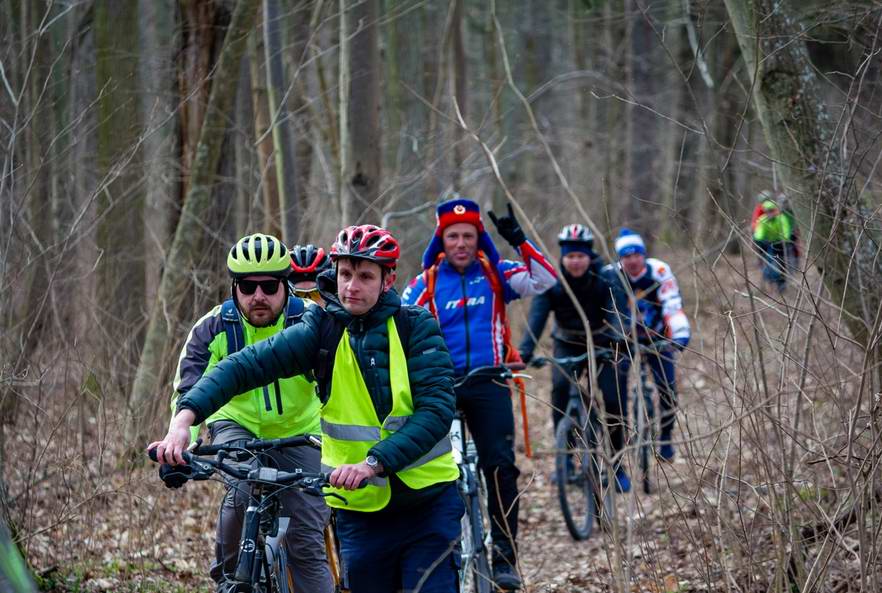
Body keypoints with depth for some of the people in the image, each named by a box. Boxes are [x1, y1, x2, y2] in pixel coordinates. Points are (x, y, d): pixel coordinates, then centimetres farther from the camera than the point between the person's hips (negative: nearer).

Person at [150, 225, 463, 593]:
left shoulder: (416, 327, -6)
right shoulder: (322, 330, -2)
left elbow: (437, 409, -16)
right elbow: (247, 365, -12)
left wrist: (374, 462, -28)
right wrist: (185, 417, -27)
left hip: (429, 502, -1)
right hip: (360, 508, 2)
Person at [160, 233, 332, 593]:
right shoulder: (213, 328, -15)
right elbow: (188, 392, -17)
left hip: (297, 433, 0)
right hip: (237, 427, 0)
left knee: (307, 543, -6)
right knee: (244, 490, -31)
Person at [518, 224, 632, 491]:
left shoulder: (607, 277, -19)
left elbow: (618, 311, -32)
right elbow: (537, 316, -27)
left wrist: (620, 340, -51)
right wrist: (525, 352, -42)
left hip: (605, 344, -1)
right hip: (568, 345, 1)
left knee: (614, 401, -12)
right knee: (560, 388, -24)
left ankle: (618, 466, 8)